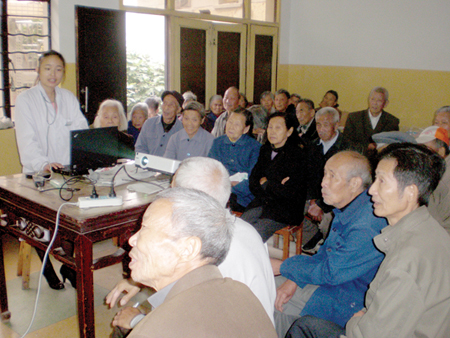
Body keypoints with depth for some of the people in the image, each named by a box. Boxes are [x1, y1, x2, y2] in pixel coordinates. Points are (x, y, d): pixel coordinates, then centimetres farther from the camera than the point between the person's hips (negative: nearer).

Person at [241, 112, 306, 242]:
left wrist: (265, 184, -4)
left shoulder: (298, 155, -11)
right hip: (261, 204, 6)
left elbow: (290, 192, -16)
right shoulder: (265, 150, 11)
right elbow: (253, 182, 8)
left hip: (285, 211, -6)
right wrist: (274, 187, -10)